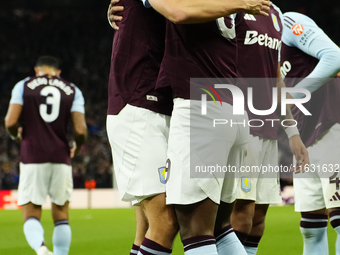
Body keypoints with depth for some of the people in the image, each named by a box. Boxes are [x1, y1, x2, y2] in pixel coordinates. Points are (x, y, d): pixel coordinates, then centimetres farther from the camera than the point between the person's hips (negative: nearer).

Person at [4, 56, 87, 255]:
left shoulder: (24, 86, 6)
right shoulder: (72, 91, 10)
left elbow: (11, 122, -4)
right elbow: (80, 130, -1)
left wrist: (17, 136, 18)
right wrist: (77, 147, 20)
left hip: (33, 158, -1)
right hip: (60, 158, 2)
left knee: (31, 214, 1)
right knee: (61, 215, 13)